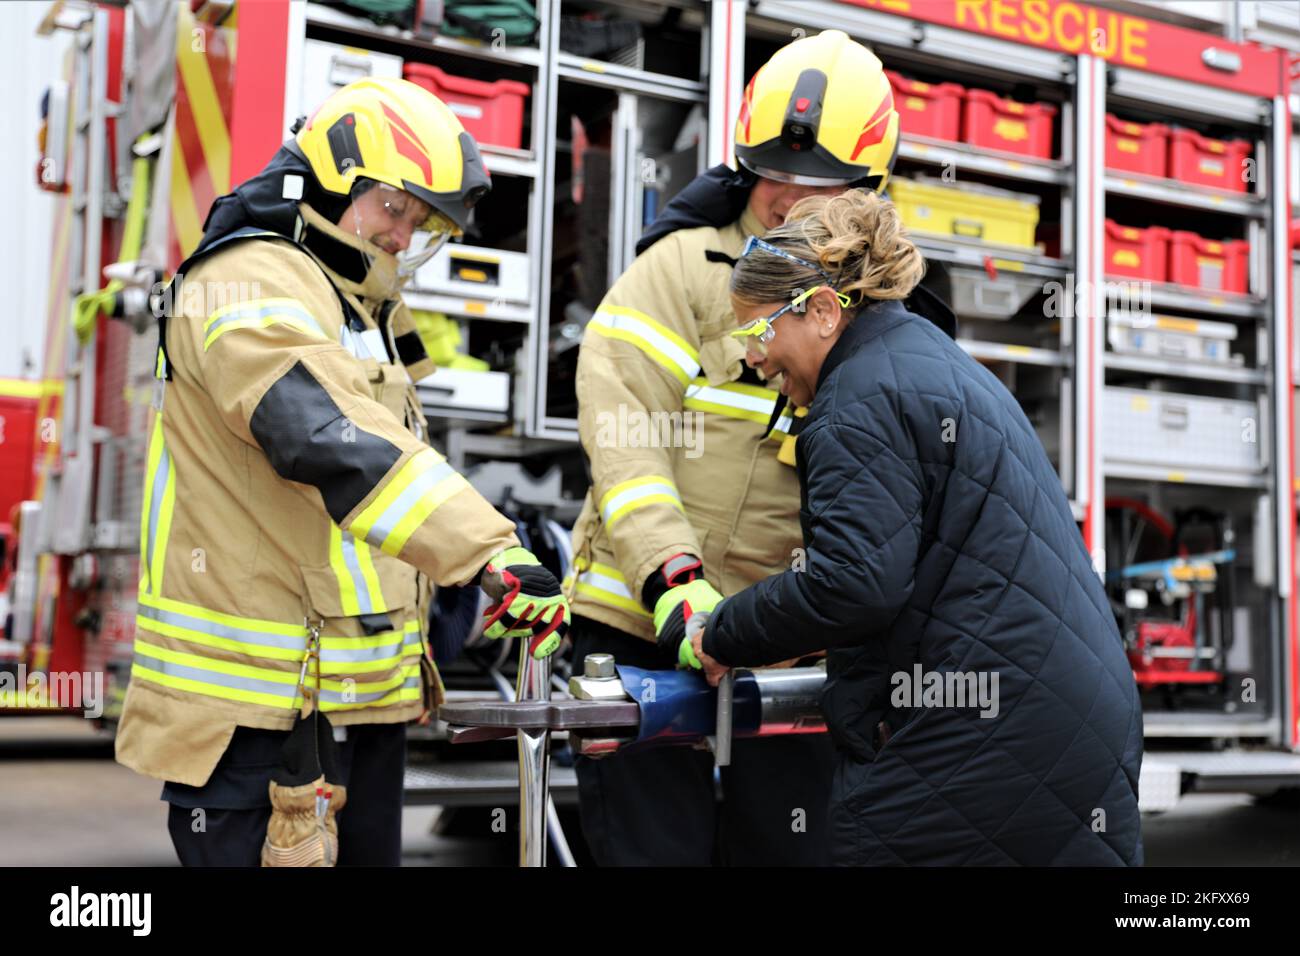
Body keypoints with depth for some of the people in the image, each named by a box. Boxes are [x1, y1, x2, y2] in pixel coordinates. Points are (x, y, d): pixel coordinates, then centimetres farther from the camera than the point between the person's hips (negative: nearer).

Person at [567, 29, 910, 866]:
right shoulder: (686, 268, -3)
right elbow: (622, 433, -13)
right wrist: (673, 576, -25)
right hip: (640, 623, -4)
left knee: (790, 843, 11)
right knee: (657, 845, 1)